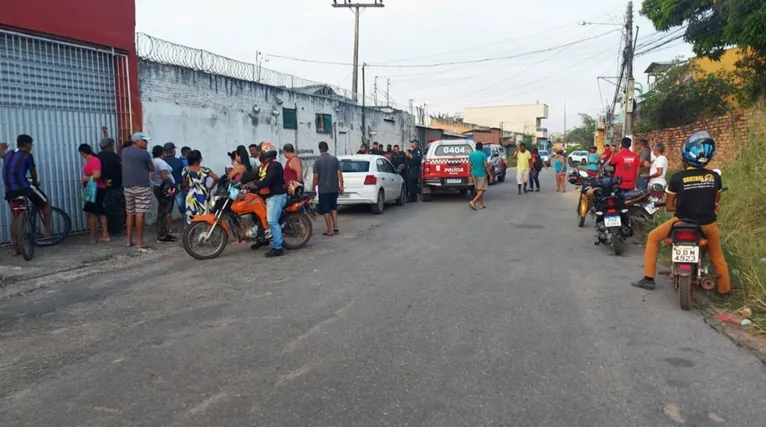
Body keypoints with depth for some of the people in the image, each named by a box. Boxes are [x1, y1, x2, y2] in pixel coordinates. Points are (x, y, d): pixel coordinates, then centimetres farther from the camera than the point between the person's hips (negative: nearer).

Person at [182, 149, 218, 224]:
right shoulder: (204, 169, -7)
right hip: (203, 195, -1)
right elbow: (216, 178, -12)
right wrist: (210, 188, 0)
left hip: (191, 196, 1)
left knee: (191, 218, 6)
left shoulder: (186, 170, -3)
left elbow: (185, 184, 2)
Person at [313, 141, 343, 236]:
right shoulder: (334, 159, 1)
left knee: (326, 210, 4)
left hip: (323, 189, -4)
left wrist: (314, 188, 3)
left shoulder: (317, 161, -8)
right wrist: (341, 186, 4)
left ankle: (329, 230, 4)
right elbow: (339, 174, -2)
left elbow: (316, 176, -8)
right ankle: (335, 227, 14)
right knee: (333, 207, 20)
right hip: (334, 188, 4)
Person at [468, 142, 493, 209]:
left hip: (474, 174, 6)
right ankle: (473, 202, -18)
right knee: (481, 190, -2)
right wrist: (490, 175, -5)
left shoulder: (471, 154, 5)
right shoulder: (483, 154, -10)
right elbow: (486, 166, -12)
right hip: (482, 174, -6)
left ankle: (481, 205, 19)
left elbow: (469, 166, 7)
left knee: (478, 190, 15)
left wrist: (470, 176, 13)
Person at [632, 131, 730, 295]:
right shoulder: (715, 176, -3)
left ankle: (648, 278, 12)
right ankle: (725, 289, 41)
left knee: (653, 238, 17)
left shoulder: (677, 177, -11)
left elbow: (669, 207, -3)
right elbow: (716, 203, 11)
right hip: (707, 223, 3)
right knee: (717, 256, 27)